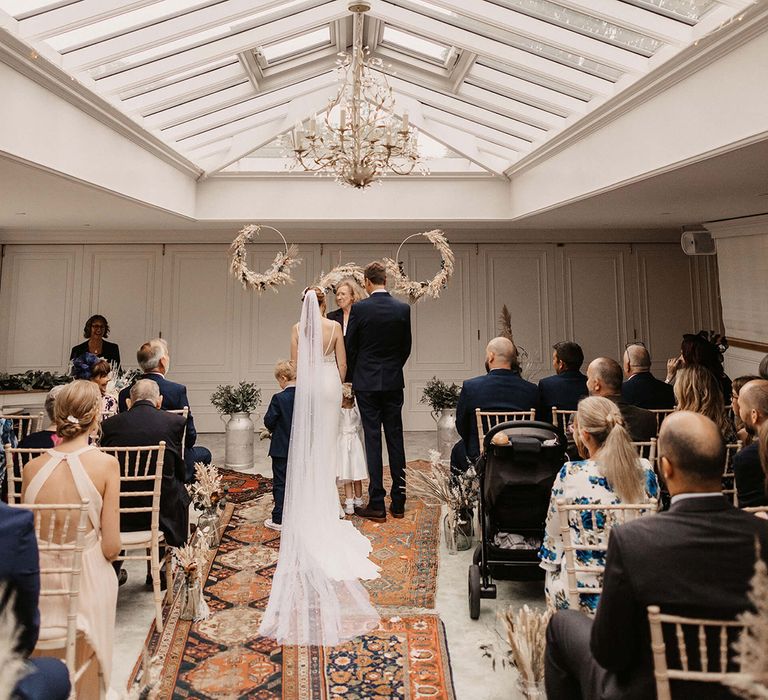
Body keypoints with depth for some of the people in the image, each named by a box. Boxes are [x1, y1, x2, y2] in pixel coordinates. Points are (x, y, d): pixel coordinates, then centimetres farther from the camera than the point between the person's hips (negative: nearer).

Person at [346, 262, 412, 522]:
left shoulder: (359, 308, -9)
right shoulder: (403, 309, 0)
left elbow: (350, 347, -3)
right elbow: (406, 347, 7)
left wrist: (353, 377, 12)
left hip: (367, 383, -3)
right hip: (394, 383, 3)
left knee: (372, 440, 1)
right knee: (395, 438, 9)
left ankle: (377, 505, 5)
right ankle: (398, 502, 16)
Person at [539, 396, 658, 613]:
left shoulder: (571, 474, -18)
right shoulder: (646, 470, -8)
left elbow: (554, 533, -6)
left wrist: (550, 567, 12)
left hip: (580, 591, -3)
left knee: (554, 577, 29)